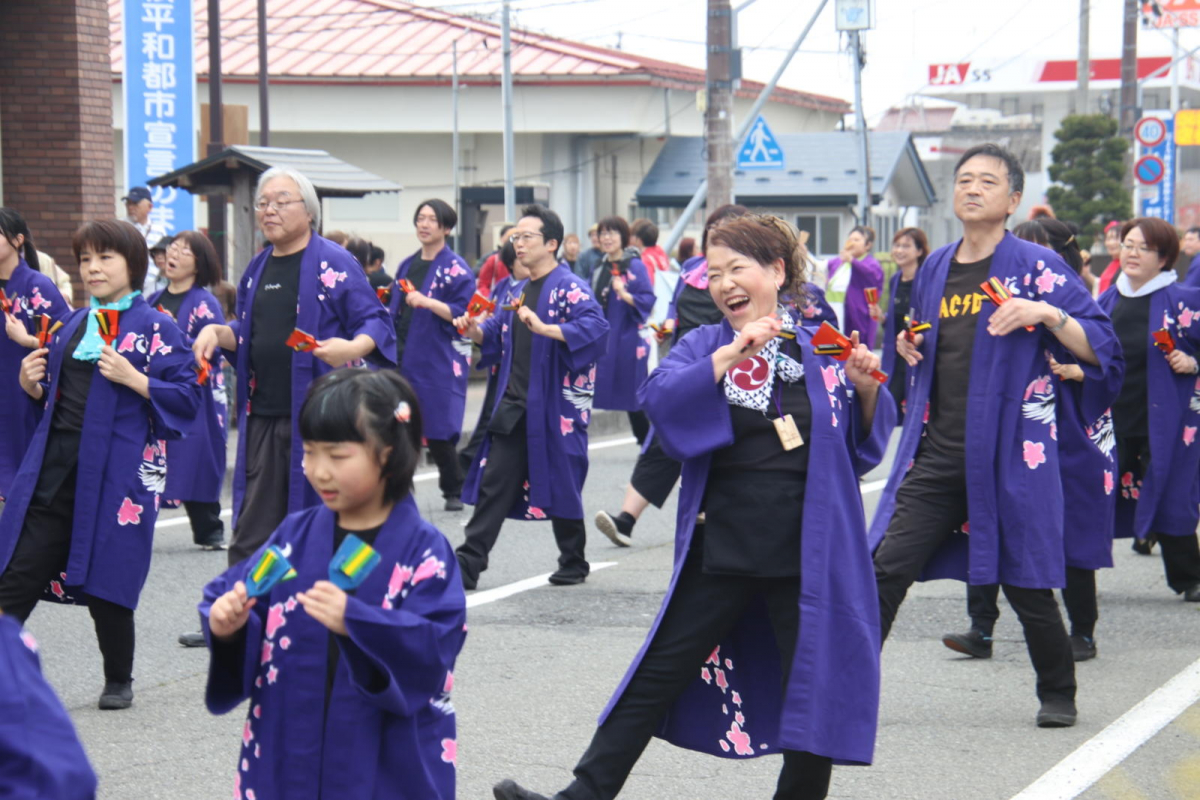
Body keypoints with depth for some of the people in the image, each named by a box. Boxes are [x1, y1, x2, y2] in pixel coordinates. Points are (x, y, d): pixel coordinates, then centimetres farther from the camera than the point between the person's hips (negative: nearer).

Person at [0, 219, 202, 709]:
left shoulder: (155, 328, -3)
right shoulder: (73, 324, 16)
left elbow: (187, 398, -9)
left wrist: (134, 379, -20)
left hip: (115, 472, -5)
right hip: (53, 468, 6)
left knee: (106, 586, 2)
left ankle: (119, 681, 21)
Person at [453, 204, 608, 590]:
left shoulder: (569, 289, -11)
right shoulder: (521, 291, 16)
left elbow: (595, 328, -27)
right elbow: (500, 333, 29)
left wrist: (544, 327, -36)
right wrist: (476, 330, 7)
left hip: (554, 407, -7)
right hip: (514, 406, 7)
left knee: (560, 483, 5)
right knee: (493, 483, 1)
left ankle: (573, 563, 21)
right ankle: (468, 564, -1)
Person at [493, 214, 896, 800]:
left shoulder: (823, 349, 2)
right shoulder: (703, 346, 4)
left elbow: (865, 444, 7)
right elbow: (659, 399, -17)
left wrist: (866, 389, -11)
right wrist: (734, 354, -25)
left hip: (808, 549, -1)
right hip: (721, 546, 1)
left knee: (813, 686, 4)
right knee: (660, 674, 5)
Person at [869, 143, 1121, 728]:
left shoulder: (1036, 268, -4)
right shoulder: (935, 269, 13)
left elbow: (1102, 352, -8)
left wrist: (1049, 315, -22)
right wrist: (910, 347, 8)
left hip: (1010, 455, -4)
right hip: (936, 455, 4)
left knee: (1024, 583, 4)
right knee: (886, 567, -5)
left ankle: (1057, 695, 25)